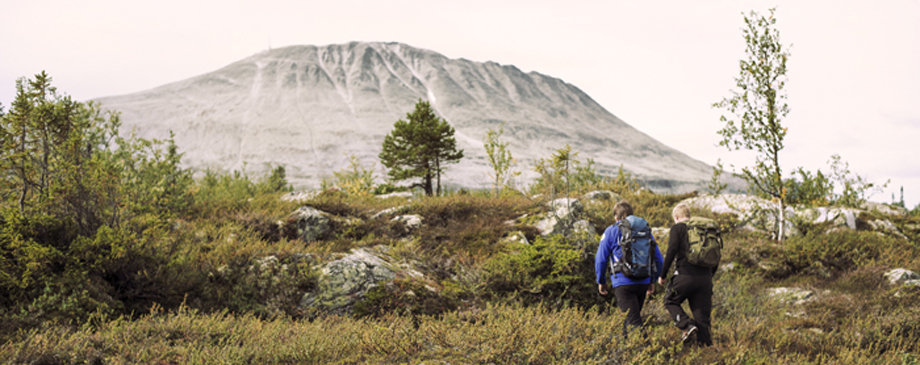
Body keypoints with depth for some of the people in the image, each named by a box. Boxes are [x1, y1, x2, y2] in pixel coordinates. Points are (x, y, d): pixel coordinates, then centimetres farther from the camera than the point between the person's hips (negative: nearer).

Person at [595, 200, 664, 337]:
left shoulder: (611, 231, 1)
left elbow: (600, 259, 0)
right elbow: (658, 260, 15)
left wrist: (601, 281, 12)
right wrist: (652, 281, 25)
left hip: (623, 283, -5)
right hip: (643, 283, 5)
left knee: (634, 321, -9)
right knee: (630, 317, 22)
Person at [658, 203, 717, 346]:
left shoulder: (677, 228, 4)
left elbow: (671, 251, -8)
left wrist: (663, 275, -1)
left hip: (686, 275, -5)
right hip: (705, 277, 5)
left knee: (670, 301, 16)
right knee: (703, 317, 8)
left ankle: (687, 325, -6)